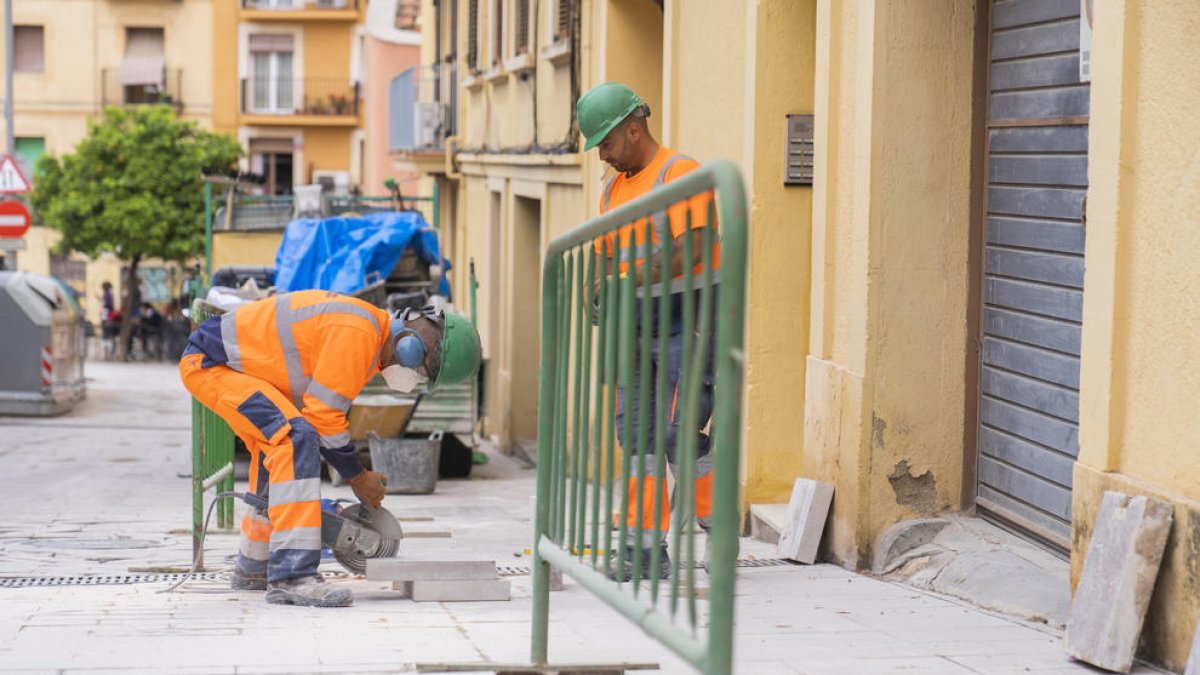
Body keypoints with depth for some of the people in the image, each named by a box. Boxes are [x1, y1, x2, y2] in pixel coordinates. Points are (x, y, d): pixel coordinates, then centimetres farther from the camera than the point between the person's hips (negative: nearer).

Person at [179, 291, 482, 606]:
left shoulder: (374, 331, 8)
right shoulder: (356, 333, -25)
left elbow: (321, 412, 17)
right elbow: (323, 414, -22)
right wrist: (359, 477, -10)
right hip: (207, 363, -11)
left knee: (276, 448, 25)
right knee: (295, 438, -25)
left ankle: (252, 568, 41)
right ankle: (290, 577, -30)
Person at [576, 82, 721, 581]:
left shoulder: (679, 172, -7)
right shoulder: (613, 189, 18)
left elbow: (690, 249, -19)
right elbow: (607, 259, 21)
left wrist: (629, 281, -24)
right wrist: (600, 293, 0)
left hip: (687, 319, -8)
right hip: (639, 324, 8)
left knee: (678, 432, -13)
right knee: (637, 431, 2)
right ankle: (647, 549, 5)